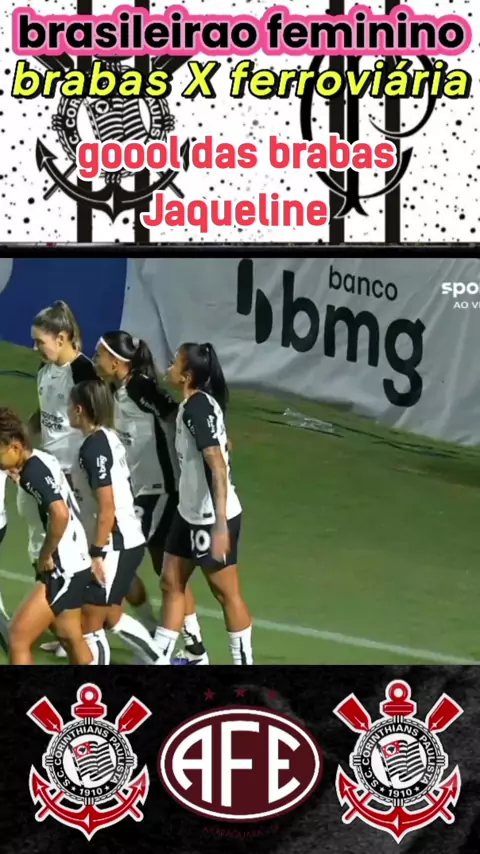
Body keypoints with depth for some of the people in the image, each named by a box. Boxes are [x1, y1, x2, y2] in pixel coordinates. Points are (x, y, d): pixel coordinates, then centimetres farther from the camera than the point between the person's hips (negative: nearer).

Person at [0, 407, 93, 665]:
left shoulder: (33, 471, -20)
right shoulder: (40, 462, 7)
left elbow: (60, 514, -35)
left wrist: (45, 557, -21)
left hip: (62, 569, -10)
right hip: (69, 566, 10)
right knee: (72, 639, 21)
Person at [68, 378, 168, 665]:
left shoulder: (94, 447, -18)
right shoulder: (109, 437, 9)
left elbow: (107, 508, -21)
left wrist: (97, 553, -18)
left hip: (116, 547, -9)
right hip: (127, 541, 9)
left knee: (90, 624, 0)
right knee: (112, 616, 22)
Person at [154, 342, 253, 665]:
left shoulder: (198, 408, -22)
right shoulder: (193, 404, 6)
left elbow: (218, 469, -28)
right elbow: (221, 444, 20)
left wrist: (220, 526, -31)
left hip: (213, 518, -9)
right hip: (191, 513, 9)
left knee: (226, 594, 4)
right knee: (172, 583, 12)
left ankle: (244, 662, 17)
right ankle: (160, 660, 20)